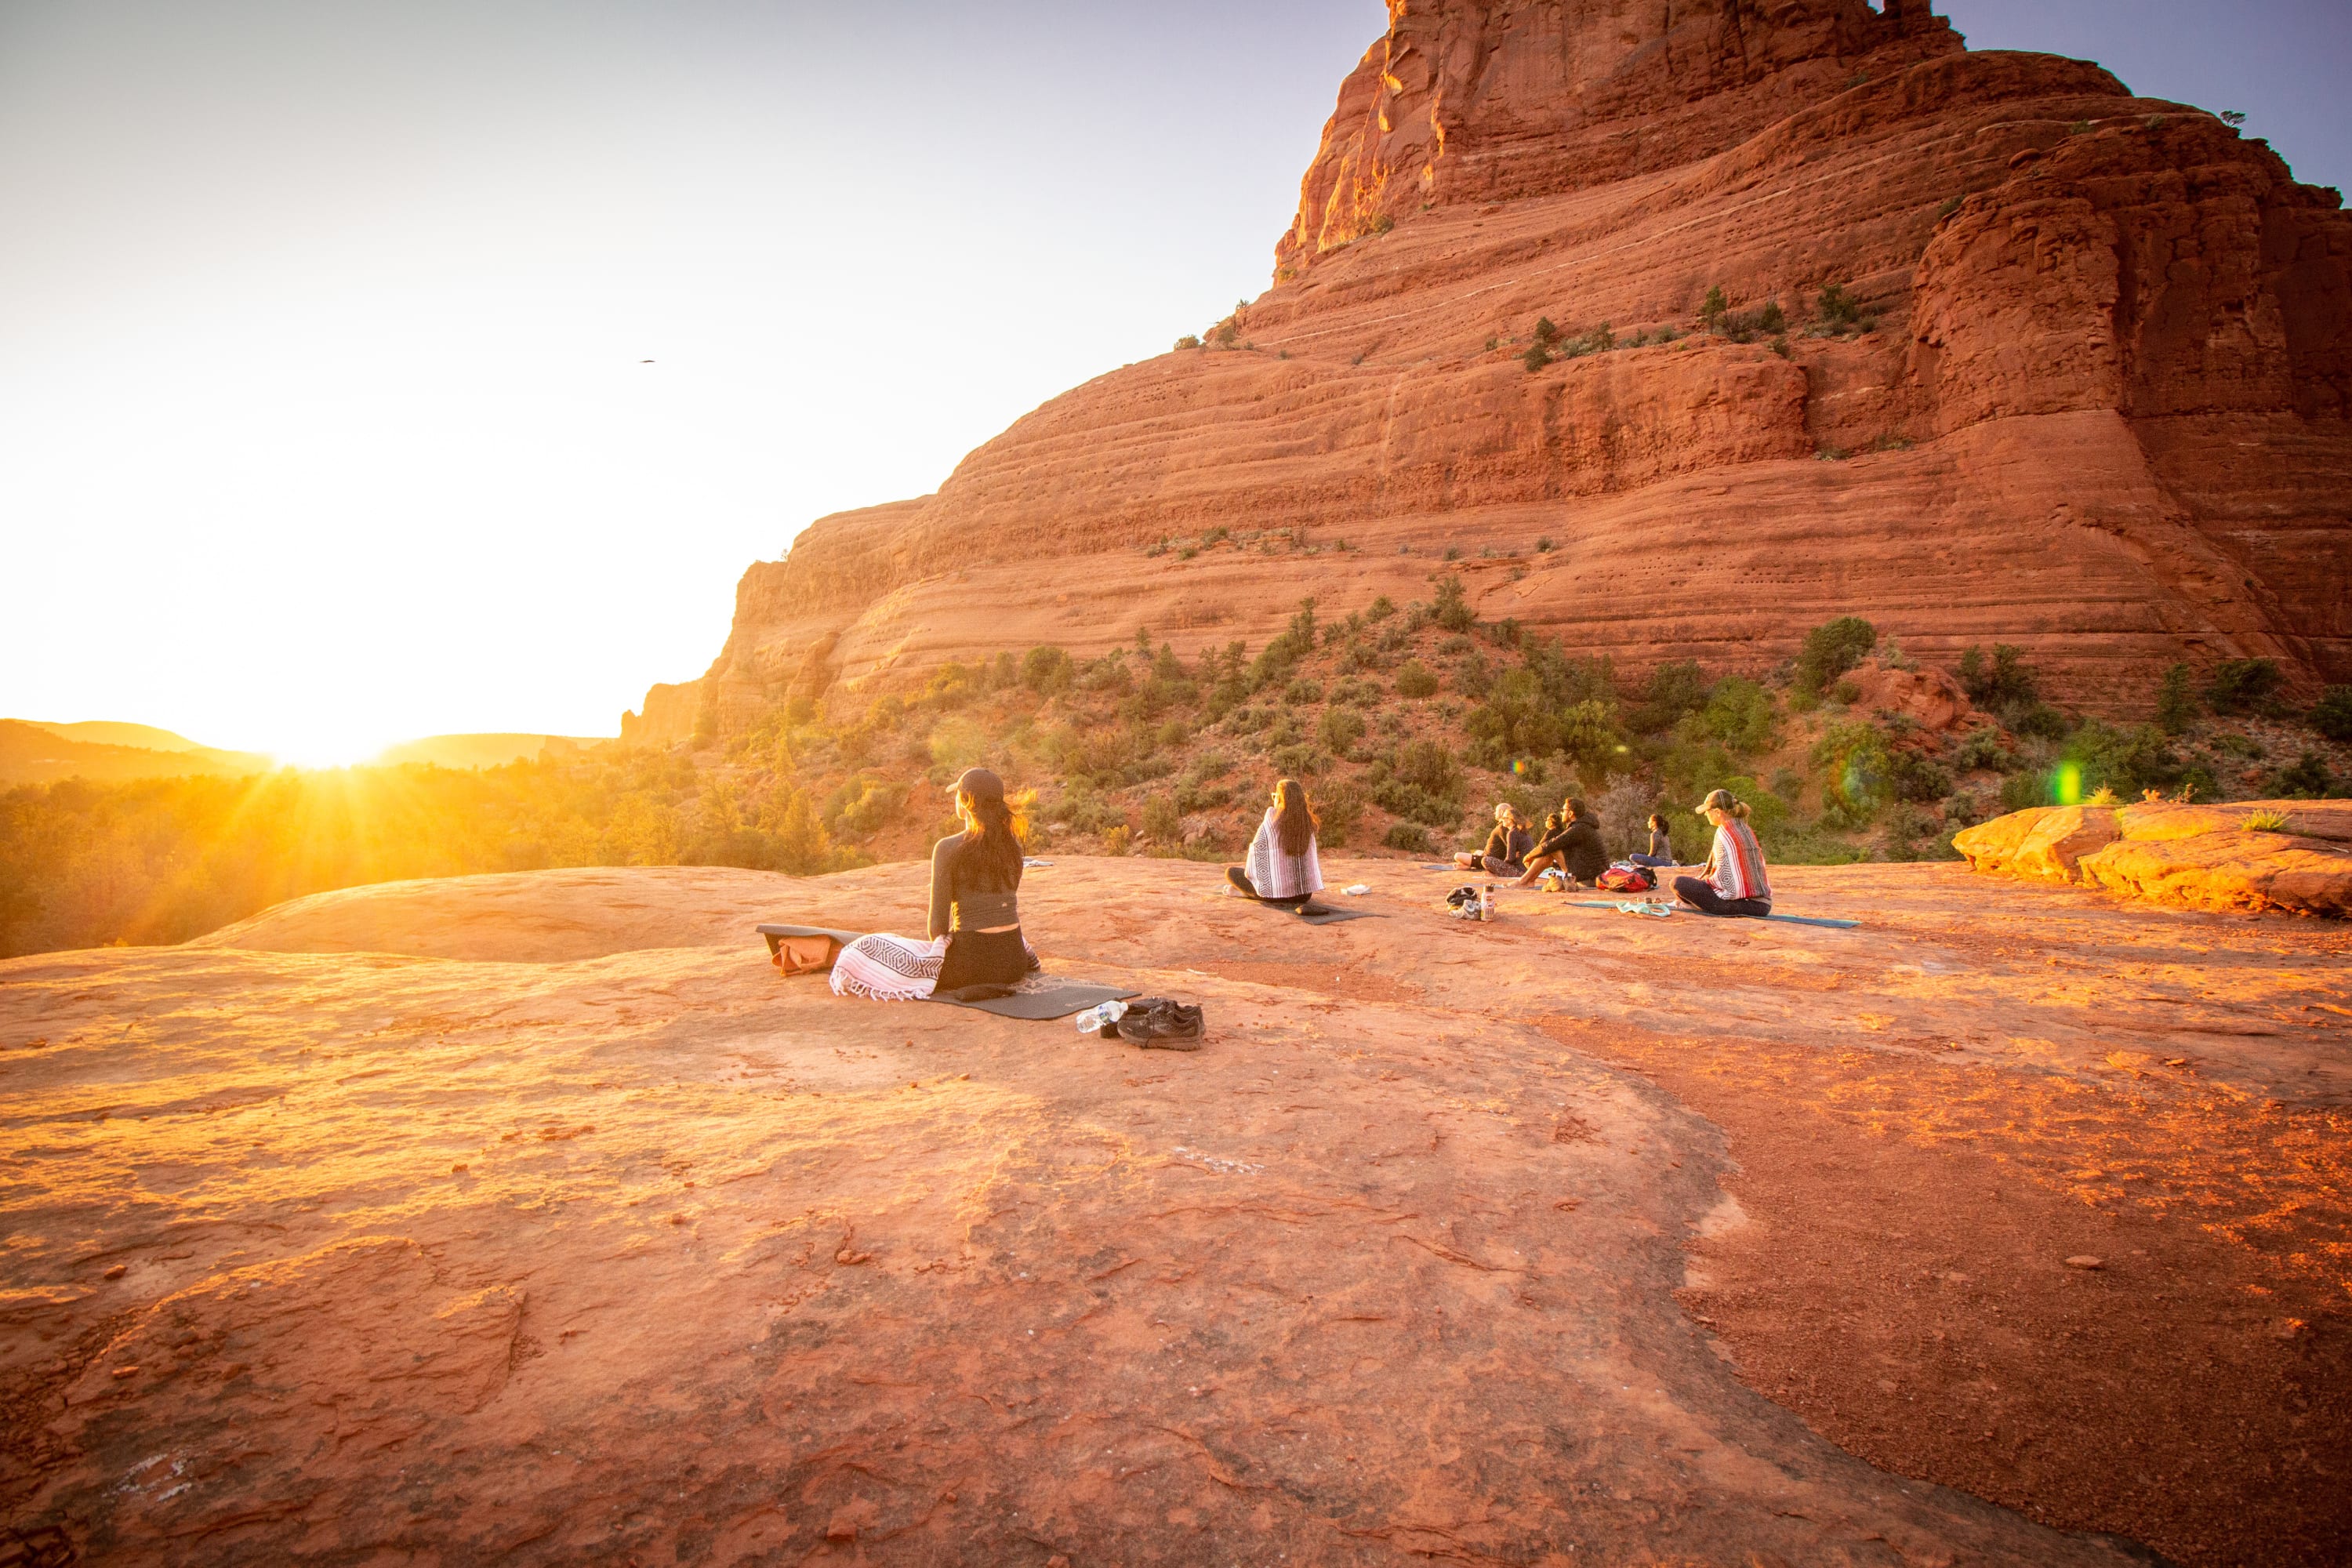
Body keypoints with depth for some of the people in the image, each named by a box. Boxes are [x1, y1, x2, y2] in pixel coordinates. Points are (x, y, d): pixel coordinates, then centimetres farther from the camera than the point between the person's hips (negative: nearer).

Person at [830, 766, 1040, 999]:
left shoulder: (948, 848, -10)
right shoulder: (1013, 845, 5)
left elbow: (938, 923, -8)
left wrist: (940, 944, 14)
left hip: (974, 960, -5)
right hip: (1015, 964, 5)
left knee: (864, 952, 3)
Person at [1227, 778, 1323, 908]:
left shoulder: (1268, 825, -13)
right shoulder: (1307, 825, -2)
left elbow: (1256, 852, -4)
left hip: (1275, 895, -4)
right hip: (1304, 895, 4)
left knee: (1231, 872, 16)